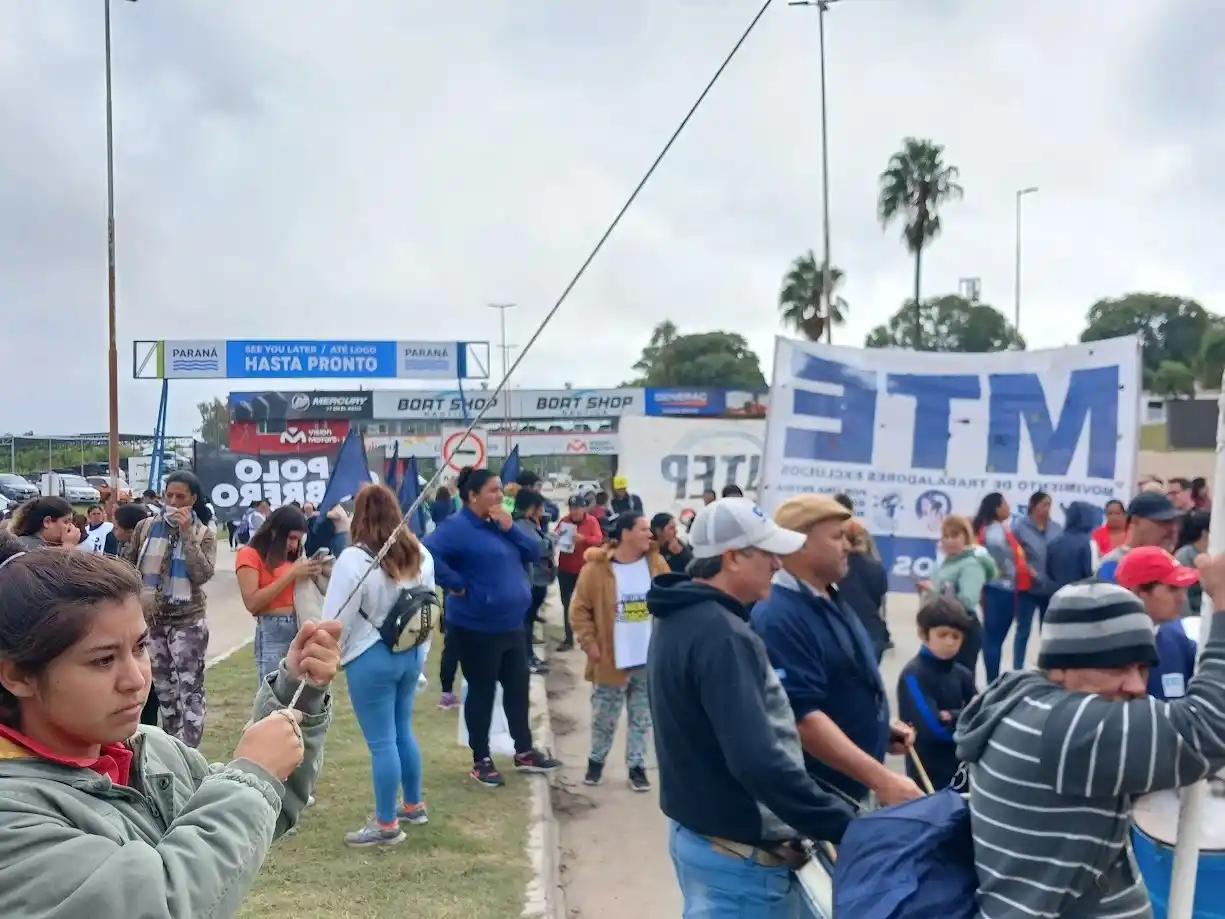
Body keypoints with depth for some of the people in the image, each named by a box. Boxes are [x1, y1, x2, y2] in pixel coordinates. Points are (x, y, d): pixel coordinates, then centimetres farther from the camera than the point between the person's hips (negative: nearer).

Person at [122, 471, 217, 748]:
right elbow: (127, 566, 11)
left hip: (187, 620, -3)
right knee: (163, 688, 15)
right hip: (150, 619, 3)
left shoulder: (204, 534, -3)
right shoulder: (145, 527, 2)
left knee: (190, 689, -5)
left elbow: (203, 574, -18)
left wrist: (187, 533, -19)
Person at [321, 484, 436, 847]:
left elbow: (337, 620, -15)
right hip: (410, 653, 7)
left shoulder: (354, 559, -18)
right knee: (403, 730, 20)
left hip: (371, 659, -7)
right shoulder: (419, 554, 3)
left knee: (381, 742, 2)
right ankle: (414, 805, 34)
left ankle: (386, 825, 13)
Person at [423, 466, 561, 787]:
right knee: (482, 691, 4)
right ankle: (481, 760, 17)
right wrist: (456, 584, -23)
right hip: (477, 628, -8)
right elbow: (427, 554, -29)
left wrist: (511, 528, -8)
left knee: (518, 688, 15)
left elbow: (533, 553, 6)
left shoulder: (499, 524, 11)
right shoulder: (458, 527, -15)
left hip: (511, 625, 8)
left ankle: (524, 752, 28)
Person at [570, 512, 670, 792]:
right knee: (604, 717, 10)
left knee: (641, 717, 12)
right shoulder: (597, 568, -11)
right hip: (612, 660, -3)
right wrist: (589, 642, -10)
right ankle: (596, 761, 31)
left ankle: (636, 766, 25)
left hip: (650, 659, 3)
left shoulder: (656, 563, 0)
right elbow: (579, 609, -6)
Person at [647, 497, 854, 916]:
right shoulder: (722, 637, -25)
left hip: (695, 830, 9)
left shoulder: (681, 617, 6)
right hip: (739, 852, -9)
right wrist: (845, 827, -25)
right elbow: (758, 762, -31)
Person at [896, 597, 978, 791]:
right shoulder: (913, 675, -16)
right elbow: (934, 728, -24)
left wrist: (951, 717, -18)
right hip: (930, 778, -6)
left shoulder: (963, 674, 4)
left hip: (962, 774, 6)